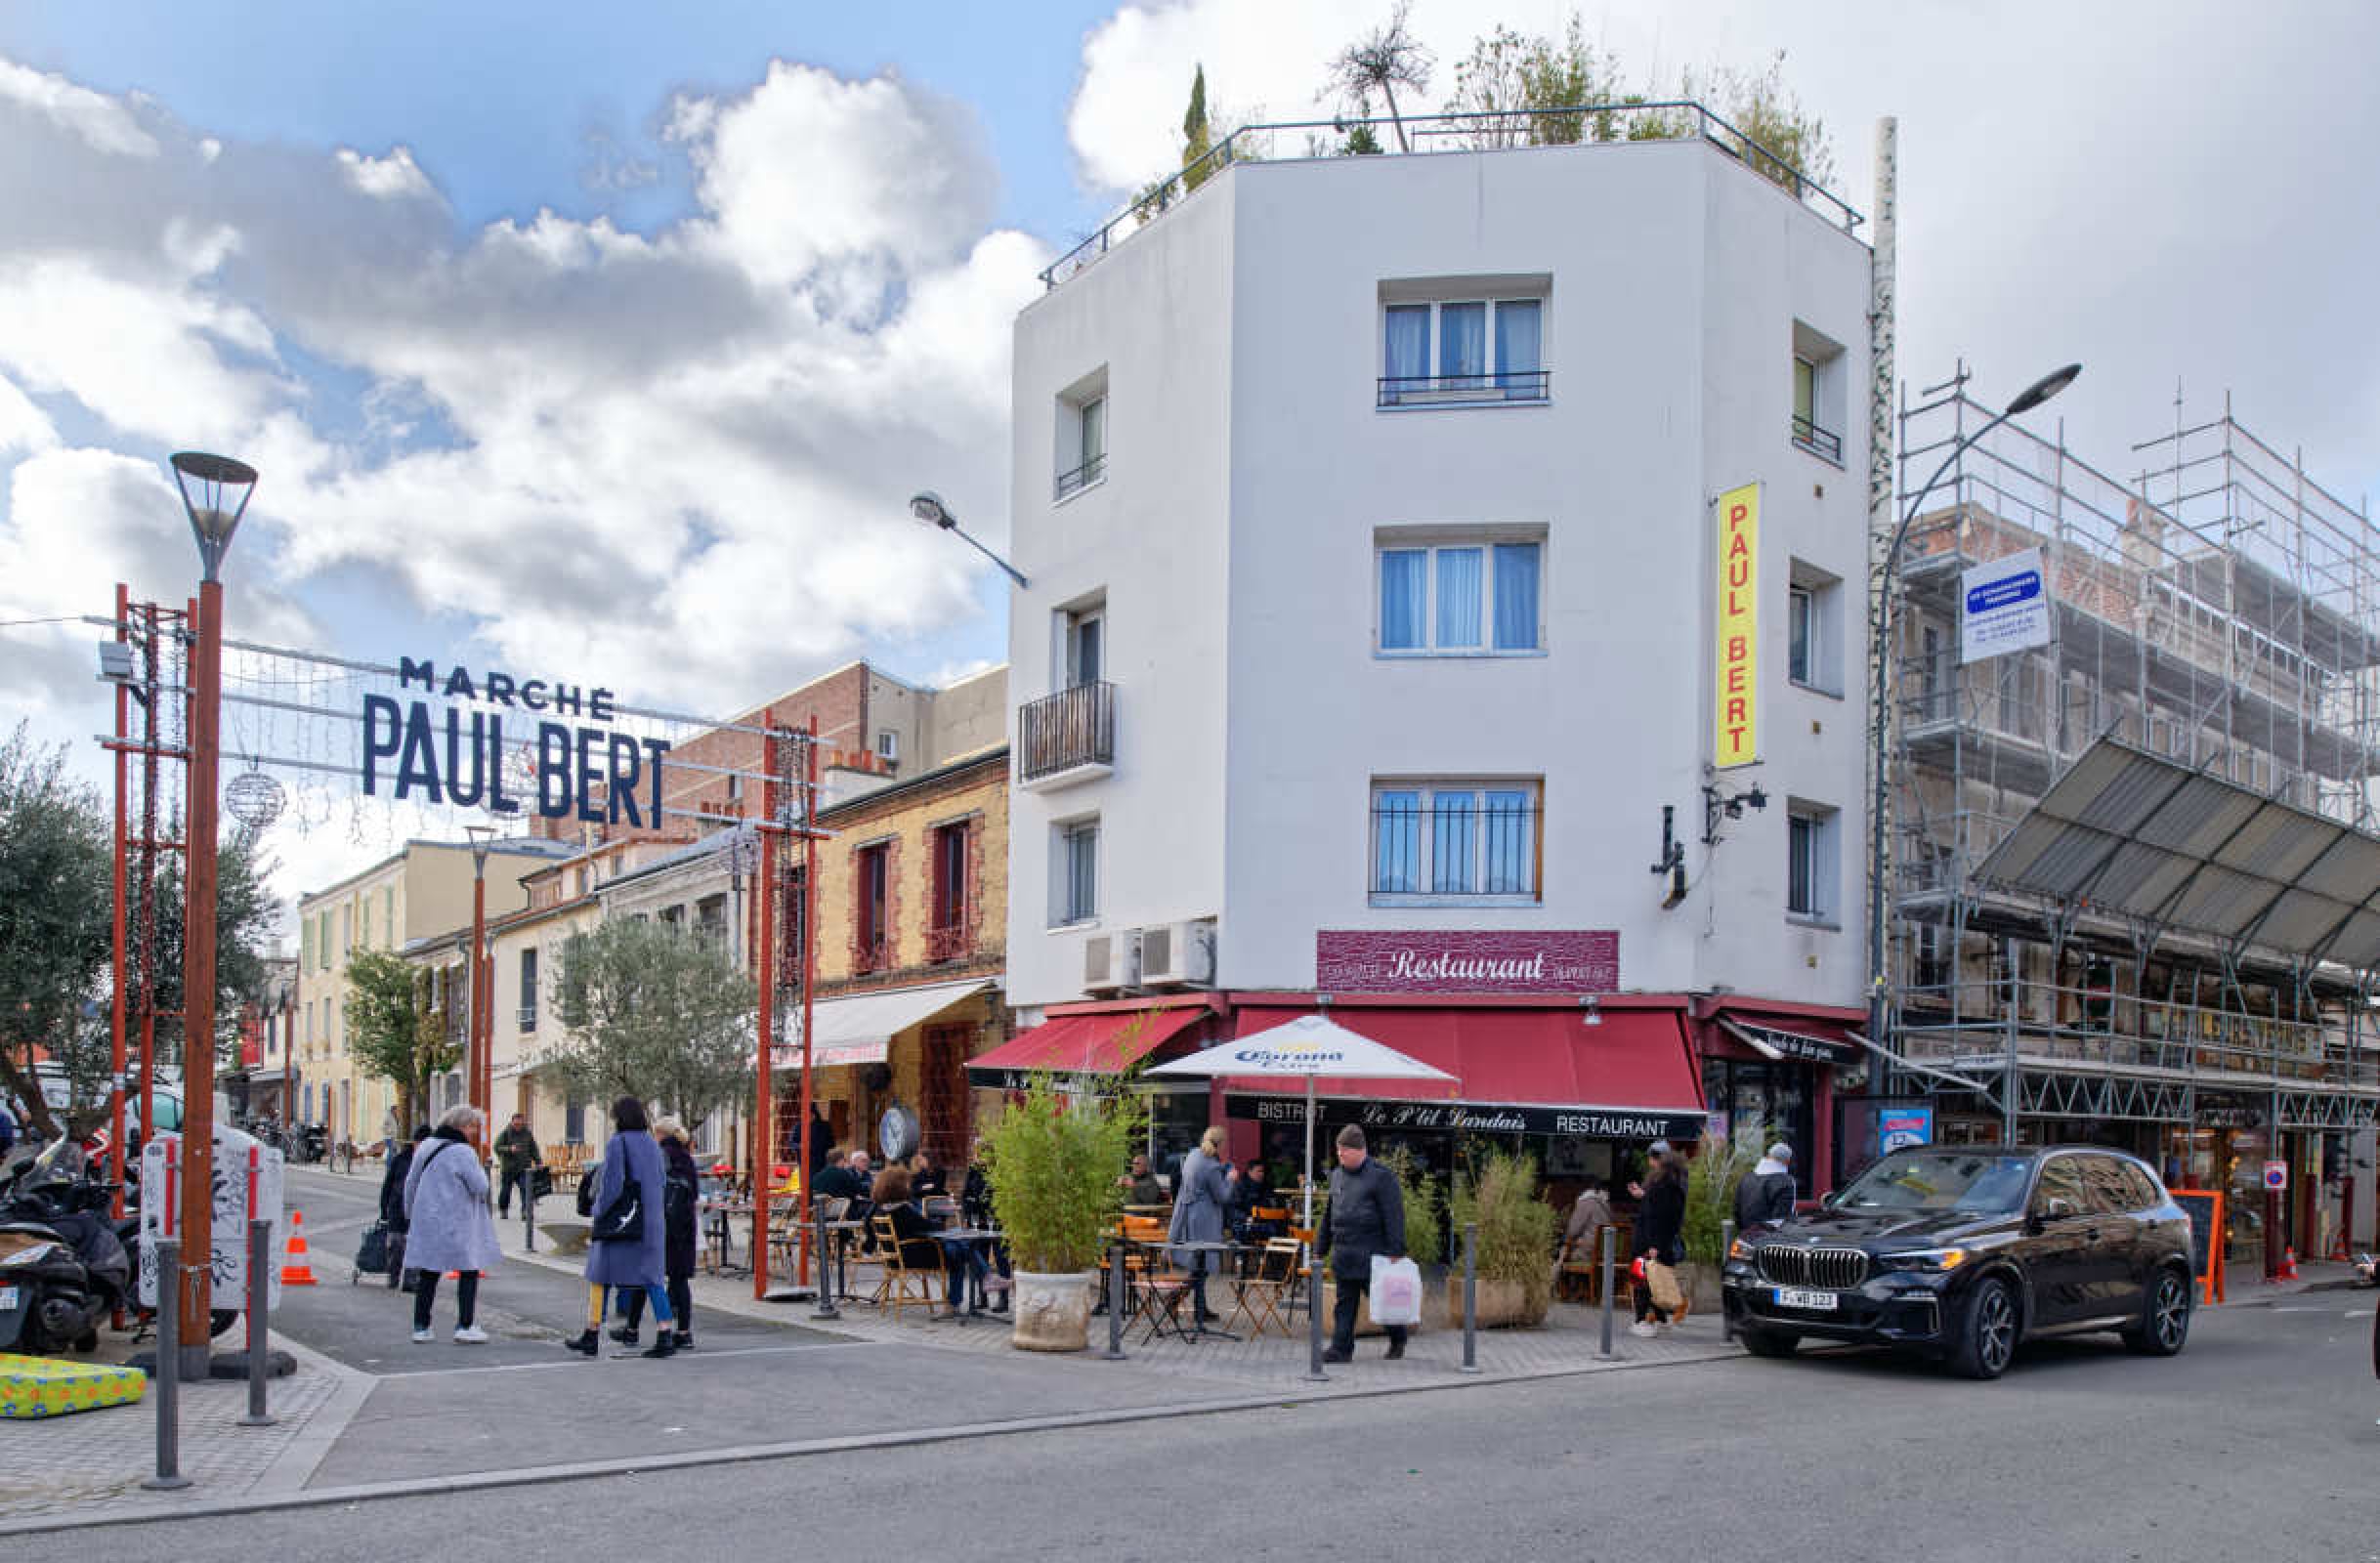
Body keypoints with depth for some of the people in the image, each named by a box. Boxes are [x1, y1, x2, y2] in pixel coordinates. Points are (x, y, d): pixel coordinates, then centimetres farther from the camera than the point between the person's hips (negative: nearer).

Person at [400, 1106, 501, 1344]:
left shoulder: (425, 1146, 10)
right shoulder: (463, 1152, -14)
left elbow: (410, 1183, 16)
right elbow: (480, 1187, -15)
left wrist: (410, 1215, 24)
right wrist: (480, 1170, 5)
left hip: (426, 1219, 7)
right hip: (456, 1223, -7)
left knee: (428, 1274, 12)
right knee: (469, 1271, 3)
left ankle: (420, 1327, 12)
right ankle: (465, 1326, -1)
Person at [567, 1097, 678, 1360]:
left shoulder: (617, 1144, -12)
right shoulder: (651, 1144, 9)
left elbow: (611, 1184, -18)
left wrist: (598, 1210, -4)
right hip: (650, 1220, 6)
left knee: (600, 1277, 10)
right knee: (650, 1278, 4)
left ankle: (592, 1336, 15)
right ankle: (664, 1338, -6)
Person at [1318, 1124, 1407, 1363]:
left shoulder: (1381, 1176, -8)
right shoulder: (1337, 1175, 13)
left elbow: (1394, 1216, -10)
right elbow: (1328, 1216, 21)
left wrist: (1395, 1251, -15)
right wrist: (1320, 1249, 19)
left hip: (1372, 1253, -6)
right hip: (1343, 1252, 6)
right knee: (1345, 1303, 5)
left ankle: (1398, 1338, 26)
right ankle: (1341, 1349, 6)